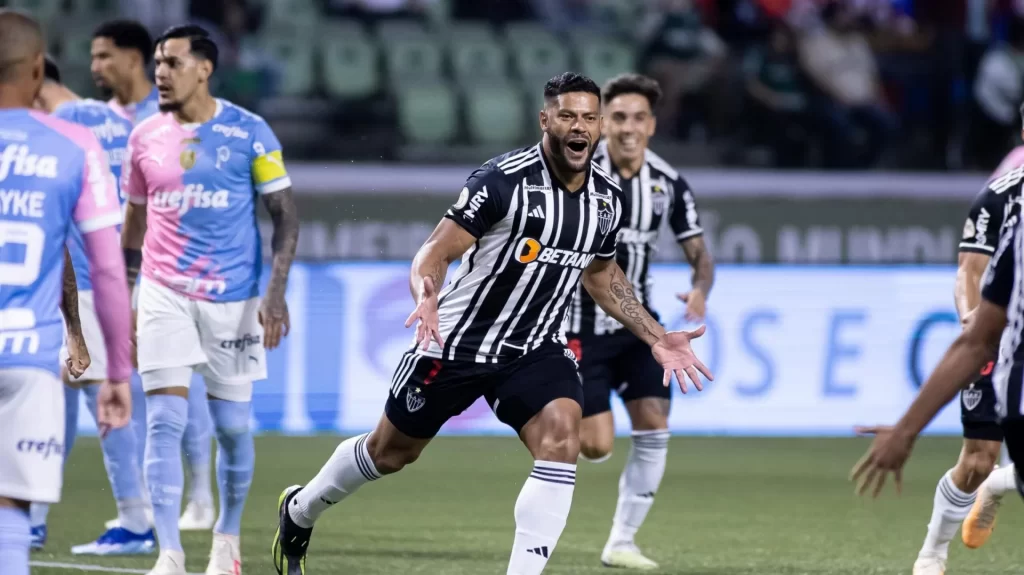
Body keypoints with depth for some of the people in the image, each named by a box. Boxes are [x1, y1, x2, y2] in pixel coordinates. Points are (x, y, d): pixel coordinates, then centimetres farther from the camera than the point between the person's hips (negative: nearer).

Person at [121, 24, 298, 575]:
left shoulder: (249, 133, -5)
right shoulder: (144, 138, 4)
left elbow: (285, 215, -3)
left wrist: (276, 293, -13)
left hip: (232, 297, -1)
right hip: (165, 295, 1)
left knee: (232, 426, 6)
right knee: (164, 422, -10)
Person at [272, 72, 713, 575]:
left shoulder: (607, 198, -2)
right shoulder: (504, 180, -21)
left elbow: (602, 274, 18)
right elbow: (434, 253, -21)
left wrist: (656, 338, 11)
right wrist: (426, 298, -42)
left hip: (534, 351, 4)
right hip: (457, 342, -4)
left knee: (561, 435, -24)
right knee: (391, 452, 13)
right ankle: (299, 511, 43)